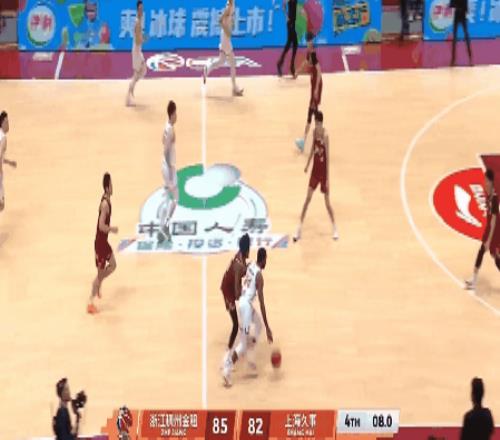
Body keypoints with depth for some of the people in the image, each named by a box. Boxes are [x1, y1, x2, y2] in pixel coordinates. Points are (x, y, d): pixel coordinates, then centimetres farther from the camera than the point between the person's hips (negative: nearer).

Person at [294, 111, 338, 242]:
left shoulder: (325, 136, -22)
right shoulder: (315, 132, -3)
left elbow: (328, 157, -20)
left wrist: (328, 179, -20)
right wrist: (308, 164, 20)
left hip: (323, 171, -5)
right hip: (315, 170, 5)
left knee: (327, 202, 4)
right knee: (307, 198, 6)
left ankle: (335, 228, 22)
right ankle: (300, 228, 12)